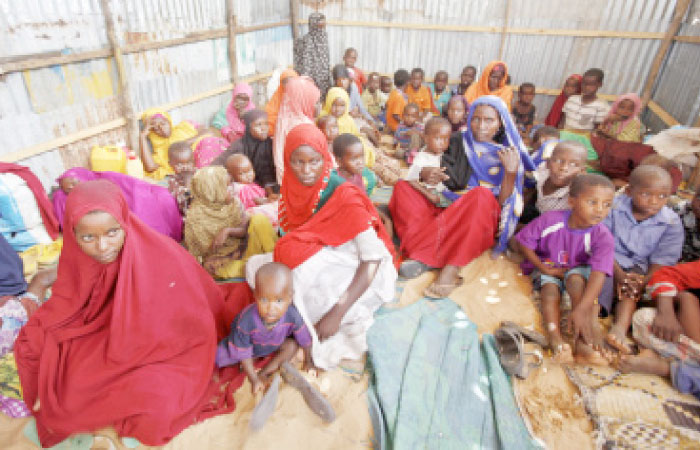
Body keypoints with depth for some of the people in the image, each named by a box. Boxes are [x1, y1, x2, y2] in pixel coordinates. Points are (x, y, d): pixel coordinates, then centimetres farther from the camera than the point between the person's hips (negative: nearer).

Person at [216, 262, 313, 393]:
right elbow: (244, 354, -26)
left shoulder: (292, 316, -37)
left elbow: (305, 340, -17)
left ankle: (263, 373, -13)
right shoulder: (246, 321, -41)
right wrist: (254, 380, -21)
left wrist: (308, 361, -4)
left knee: (293, 345, -20)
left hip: (275, 343, 2)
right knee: (218, 356, -18)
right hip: (248, 344, -2)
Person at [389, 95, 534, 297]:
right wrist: (426, 173, -16)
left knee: (482, 196, -36)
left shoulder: (508, 154, 8)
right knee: (402, 187, -16)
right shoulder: (459, 142, 15)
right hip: (444, 208, 3)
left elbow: (502, 202, -1)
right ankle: (422, 254, -36)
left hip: (484, 220, -3)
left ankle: (451, 268, -38)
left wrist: (511, 172, -16)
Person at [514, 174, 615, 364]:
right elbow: (523, 243, -11)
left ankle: (583, 341, -40)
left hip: (578, 269, 0)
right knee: (550, 290, -28)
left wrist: (582, 310, -47)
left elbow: (598, 275, -34)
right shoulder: (550, 220, -23)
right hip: (546, 266, 1)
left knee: (576, 279, -32)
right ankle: (555, 338, -45)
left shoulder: (603, 237, -23)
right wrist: (544, 269, -17)